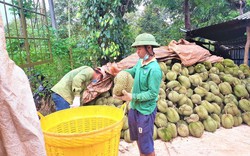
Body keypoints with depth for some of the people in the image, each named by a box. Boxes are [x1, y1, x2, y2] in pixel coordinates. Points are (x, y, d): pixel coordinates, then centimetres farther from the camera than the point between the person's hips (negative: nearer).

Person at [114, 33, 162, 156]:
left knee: (146, 145, 7)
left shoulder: (154, 69, -24)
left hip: (146, 111, -8)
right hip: (134, 107, 8)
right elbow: (133, 71, 18)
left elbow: (153, 93, -23)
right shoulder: (140, 61, 0)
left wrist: (132, 97, -26)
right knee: (138, 138, 27)